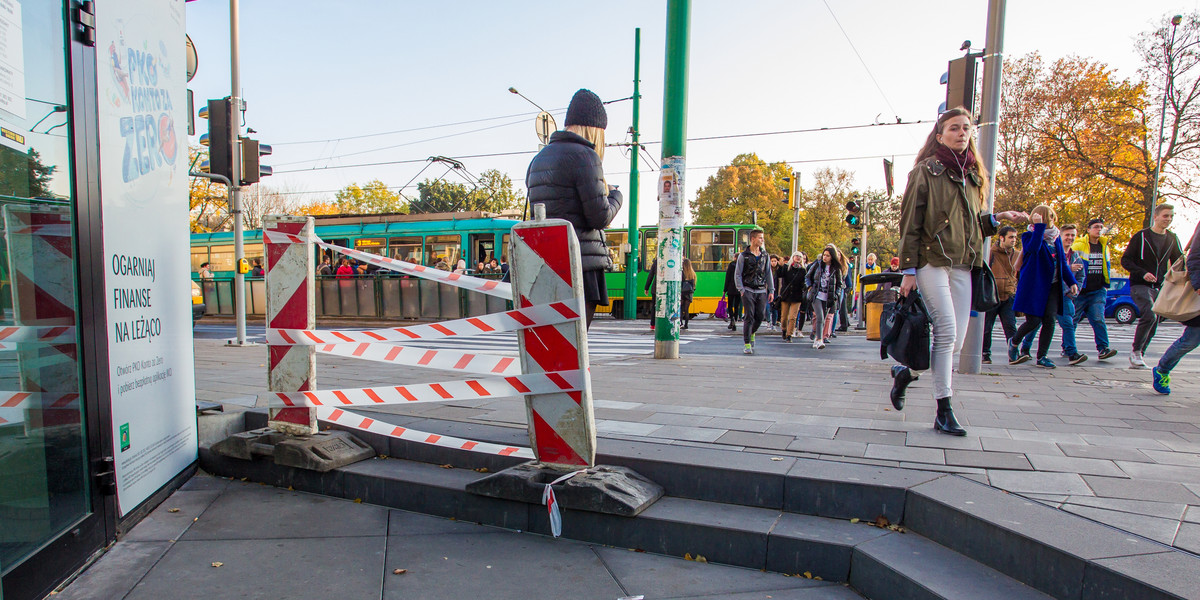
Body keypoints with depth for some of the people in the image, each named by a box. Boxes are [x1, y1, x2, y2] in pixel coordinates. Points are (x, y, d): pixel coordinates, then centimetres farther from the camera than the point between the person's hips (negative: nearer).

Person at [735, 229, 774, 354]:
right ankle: (747, 344, 0)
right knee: (749, 317, -7)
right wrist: (741, 290, -10)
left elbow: (769, 274, 15)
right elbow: (737, 274, 0)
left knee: (761, 316, 2)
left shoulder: (765, 256, 12)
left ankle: (752, 333, 31)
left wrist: (771, 290, 8)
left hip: (761, 291, 4)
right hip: (748, 290, -4)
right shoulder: (743, 255, 0)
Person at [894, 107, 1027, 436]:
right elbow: (910, 223, -5)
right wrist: (909, 270, -11)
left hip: (962, 266, 6)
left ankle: (905, 372, 22)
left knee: (956, 340, 1)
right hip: (932, 261, -6)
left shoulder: (972, 175, 20)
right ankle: (943, 410, -3)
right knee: (947, 332, -12)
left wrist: (997, 218, 6)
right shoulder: (926, 171, 1)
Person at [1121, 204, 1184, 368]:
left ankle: (1138, 355, 14)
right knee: (1149, 316, -24)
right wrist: (1142, 273, -19)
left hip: (1159, 288, 6)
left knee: (1153, 324, 5)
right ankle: (1135, 352, -11)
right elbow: (1125, 260, -5)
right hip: (1140, 285, -6)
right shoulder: (1141, 236, -4)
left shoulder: (1172, 239, 11)